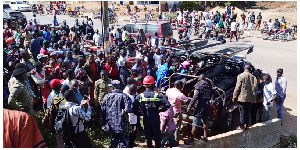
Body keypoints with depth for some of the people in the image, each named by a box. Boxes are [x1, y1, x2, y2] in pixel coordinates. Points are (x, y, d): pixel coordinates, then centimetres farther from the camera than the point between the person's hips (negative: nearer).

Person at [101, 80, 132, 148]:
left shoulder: (107, 96, 2)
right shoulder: (124, 96, -6)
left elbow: (103, 110, 6)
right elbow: (128, 108, -22)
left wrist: (103, 122, 16)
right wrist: (124, 112, -4)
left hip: (111, 123, 4)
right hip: (122, 123, -3)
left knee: (114, 140, 21)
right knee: (124, 141, 6)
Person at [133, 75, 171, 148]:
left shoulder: (140, 96, -9)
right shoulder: (157, 95, -11)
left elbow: (134, 108, -15)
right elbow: (167, 105, -17)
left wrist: (141, 113, -1)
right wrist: (160, 110, -3)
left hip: (146, 120, 1)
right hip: (156, 119, -1)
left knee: (148, 137, 13)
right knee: (157, 136, 16)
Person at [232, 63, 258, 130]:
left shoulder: (241, 76, -10)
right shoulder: (253, 77, 2)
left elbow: (238, 87, -10)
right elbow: (255, 88, 3)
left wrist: (234, 97, -3)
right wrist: (253, 96, 13)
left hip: (242, 97, -4)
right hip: (250, 98, 4)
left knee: (242, 112, 2)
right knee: (247, 112, 14)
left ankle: (242, 126, 6)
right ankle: (247, 125, 22)